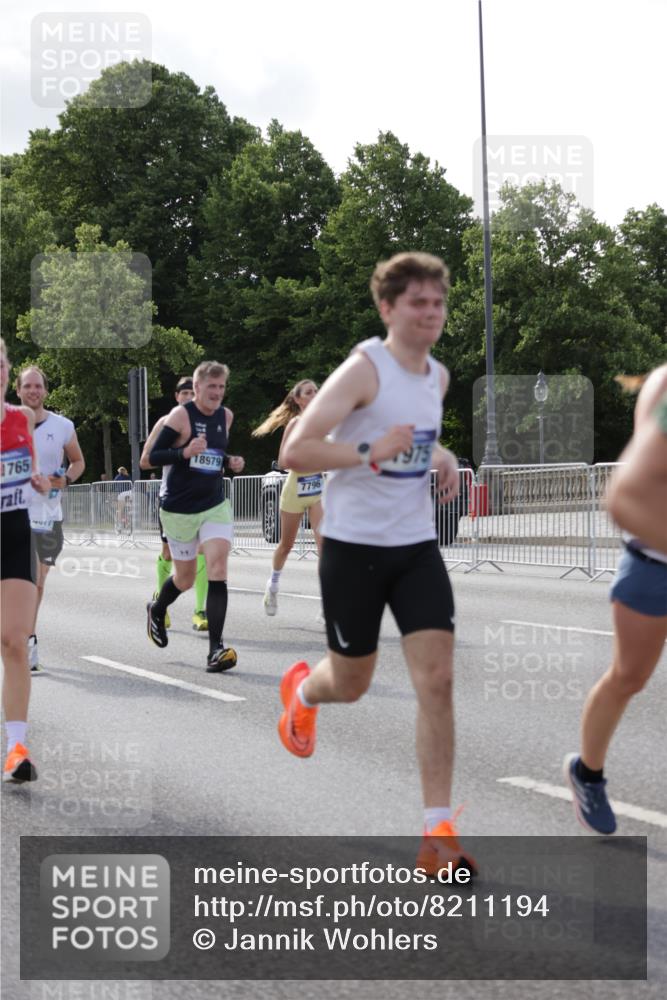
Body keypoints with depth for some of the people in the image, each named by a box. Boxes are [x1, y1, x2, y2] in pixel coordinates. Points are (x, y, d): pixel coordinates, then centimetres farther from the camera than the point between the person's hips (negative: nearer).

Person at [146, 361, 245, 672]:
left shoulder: (226, 416, 6)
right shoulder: (180, 415, -12)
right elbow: (153, 455, -12)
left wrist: (231, 461, 3)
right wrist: (185, 452, -28)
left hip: (216, 506, 4)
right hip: (180, 509, -4)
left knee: (218, 570, -14)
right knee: (185, 578, 10)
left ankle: (216, 647, -15)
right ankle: (156, 610, 45)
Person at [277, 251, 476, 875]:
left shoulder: (438, 377, 7)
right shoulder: (365, 368, -15)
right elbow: (294, 452, -22)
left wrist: (440, 458, 8)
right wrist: (372, 453, -29)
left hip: (416, 546, 5)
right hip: (354, 546, -5)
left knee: (436, 679, -9)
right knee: (351, 683, 11)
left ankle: (438, 830, -4)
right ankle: (301, 690, 50)